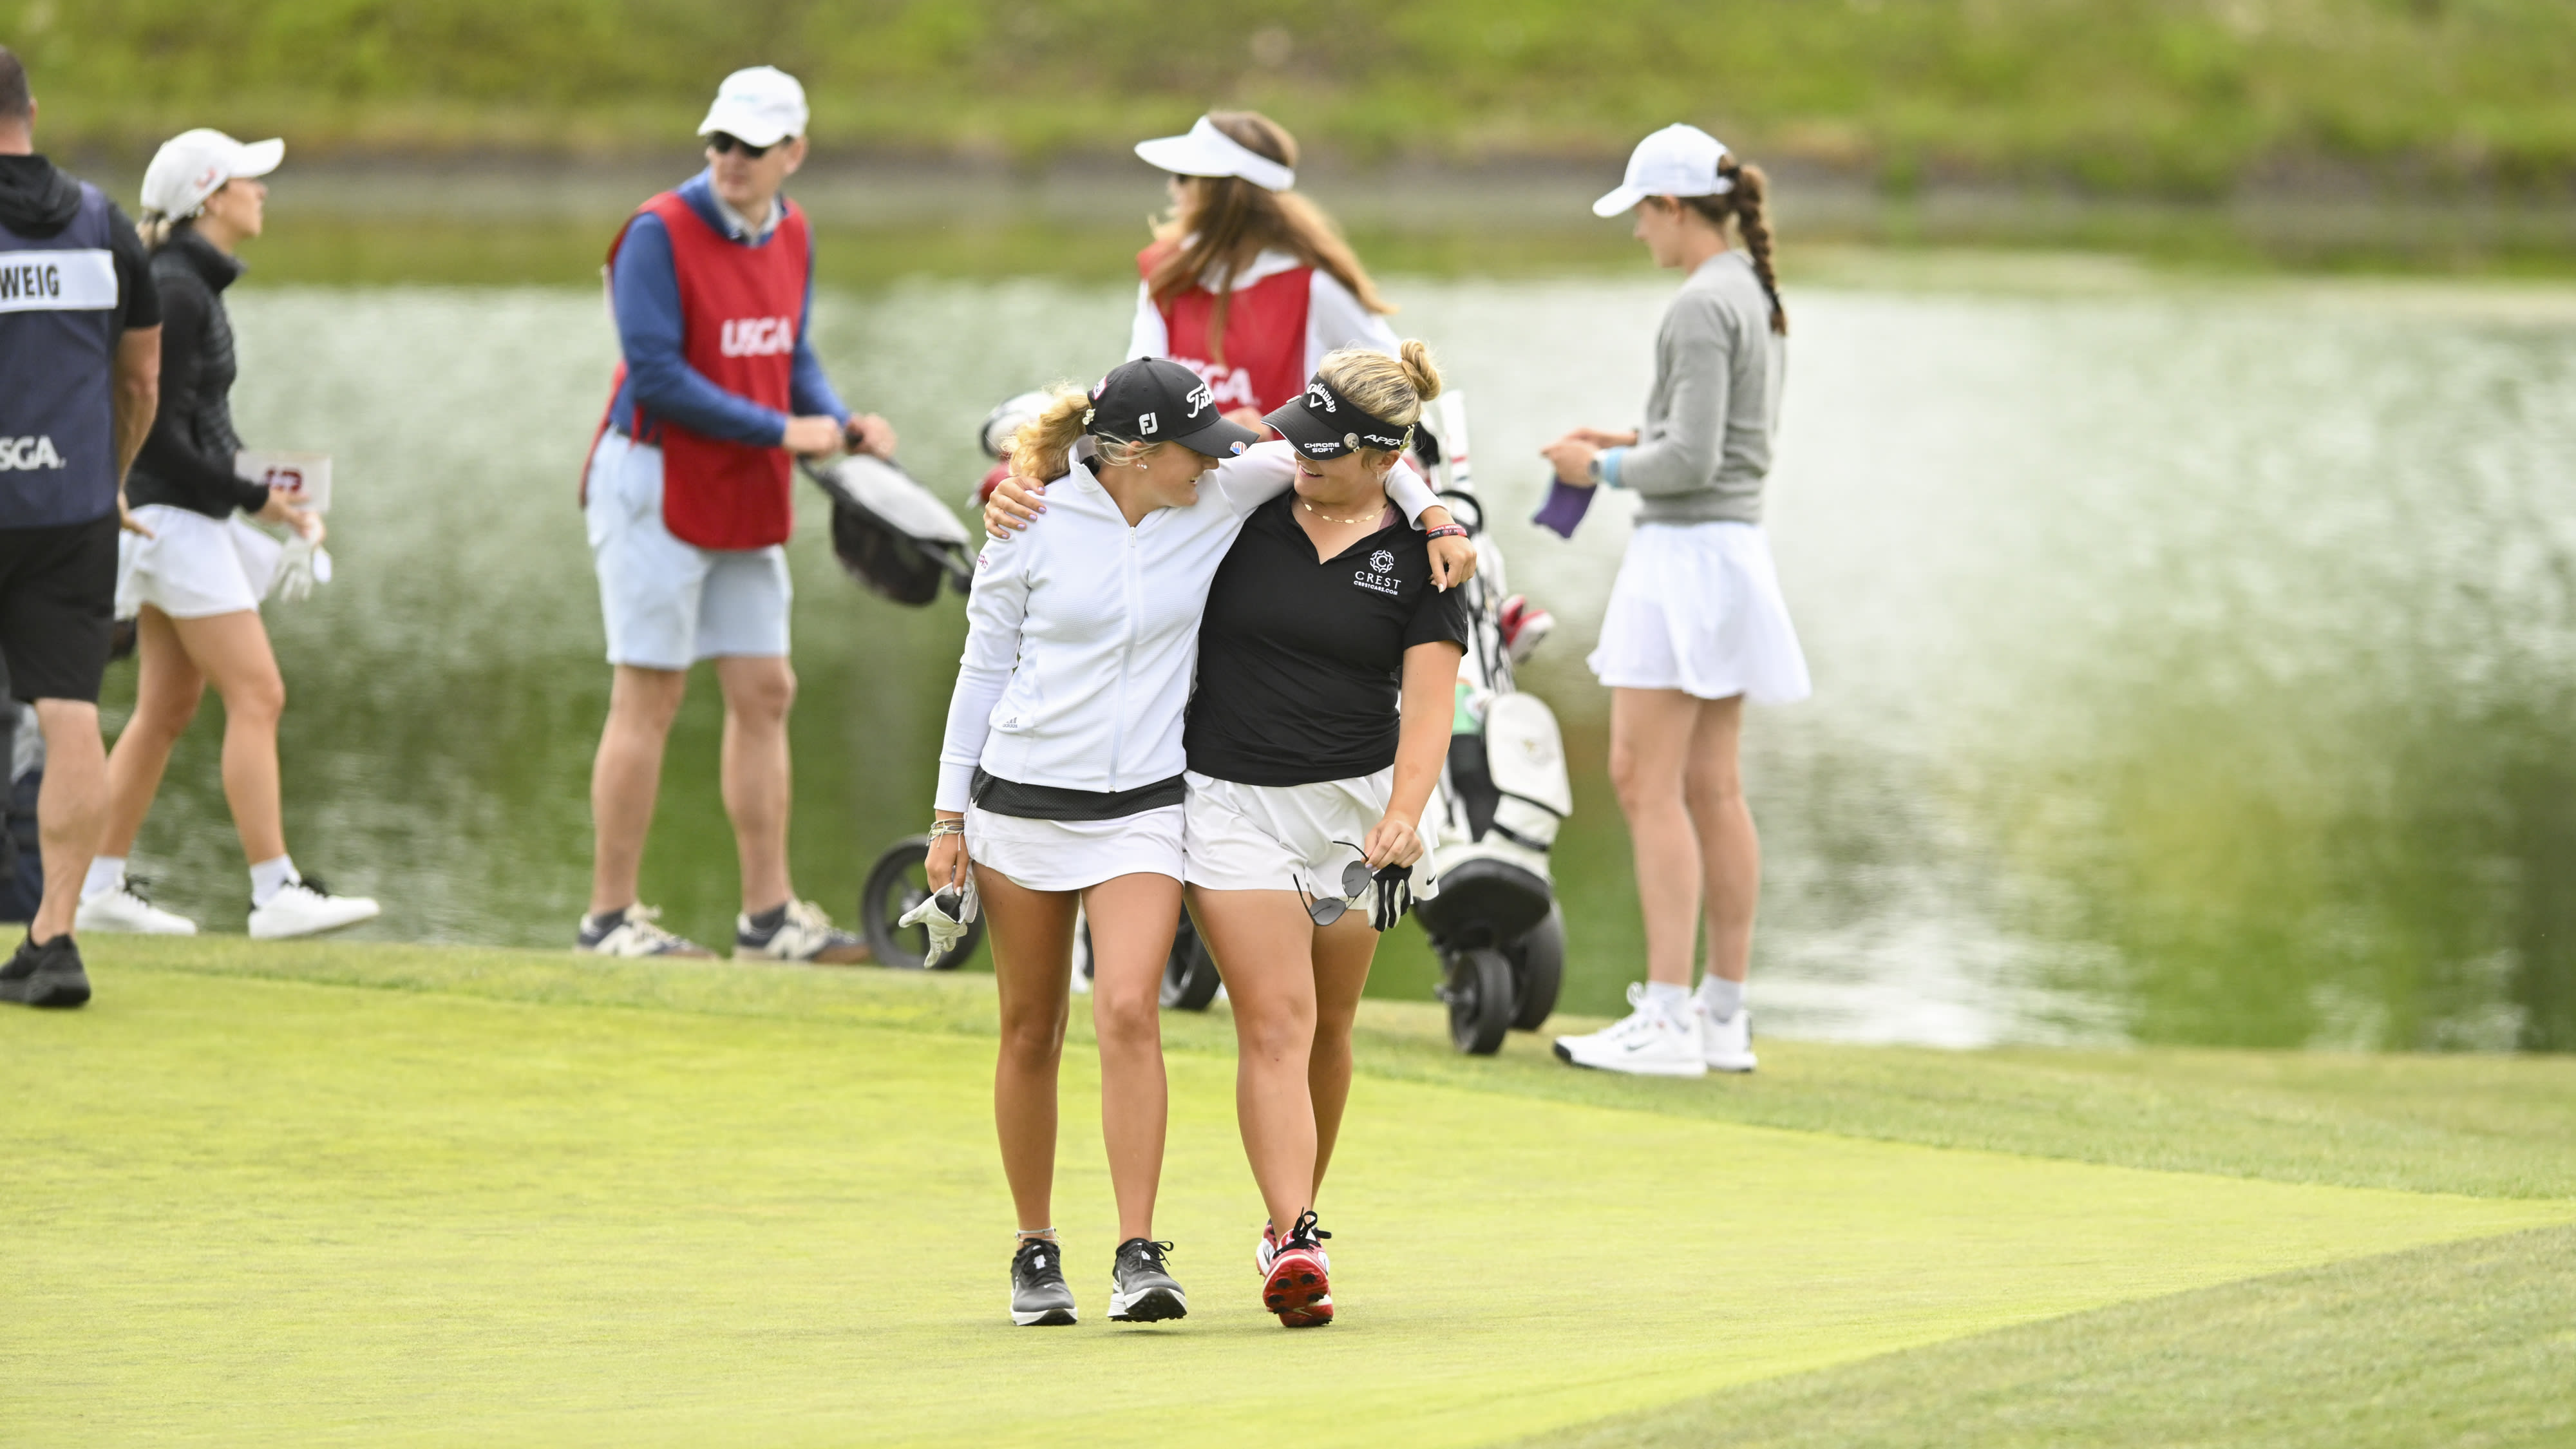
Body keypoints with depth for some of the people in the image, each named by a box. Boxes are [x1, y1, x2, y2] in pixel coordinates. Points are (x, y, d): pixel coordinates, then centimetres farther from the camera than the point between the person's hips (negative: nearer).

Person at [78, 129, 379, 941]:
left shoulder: (193, 285, 15)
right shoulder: (174, 291, -15)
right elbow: (161, 436, -19)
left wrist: (265, 495, 10)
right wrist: (254, 498, -14)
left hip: (189, 519, 10)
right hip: (176, 516, -10)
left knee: (166, 710, 10)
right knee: (256, 694, -11)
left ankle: (101, 888, 13)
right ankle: (275, 891, -12)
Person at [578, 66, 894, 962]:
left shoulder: (791, 237, 8)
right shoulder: (661, 234, -15)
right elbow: (655, 374, -20)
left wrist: (841, 425, -3)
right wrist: (781, 430, -18)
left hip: (747, 501, 8)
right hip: (660, 485, -8)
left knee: (764, 692, 7)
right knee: (649, 698, -5)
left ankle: (768, 915, 11)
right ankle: (609, 917, 0)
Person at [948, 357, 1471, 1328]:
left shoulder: (1215, 501, -2)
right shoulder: (1030, 529, -6)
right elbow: (984, 668, 3)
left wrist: (1432, 513, -4)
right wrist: (950, 817, 4)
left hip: (1143, 805, 0)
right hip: (1022, 800, 0)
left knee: (1129, 1012, -18)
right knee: (1031, 1033, 7)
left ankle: (1139, 1255, -19)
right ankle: (1035, 1248, 22)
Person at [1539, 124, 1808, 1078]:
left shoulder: (1702, 307, -16)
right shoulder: (1760, 298, 14)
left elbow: (1693, 460, -20)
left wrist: (1606, 469, -5)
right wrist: (1632, 444, 16)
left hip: (1686, 550, -10)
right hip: (1738, 544, 10)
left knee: (1647, 784, -9)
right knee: (1713, 791, 11)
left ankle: (1667, 1018, -13)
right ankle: (1725, 1016, 13)